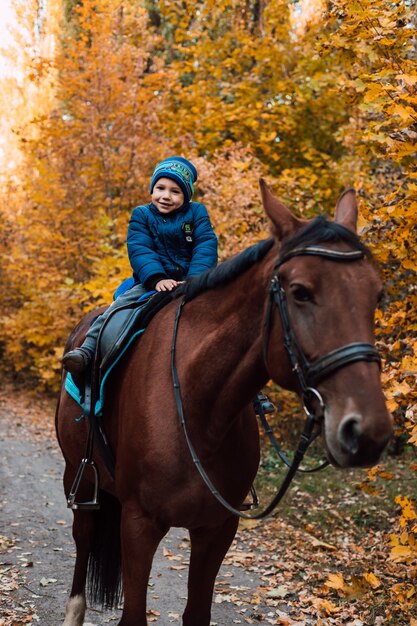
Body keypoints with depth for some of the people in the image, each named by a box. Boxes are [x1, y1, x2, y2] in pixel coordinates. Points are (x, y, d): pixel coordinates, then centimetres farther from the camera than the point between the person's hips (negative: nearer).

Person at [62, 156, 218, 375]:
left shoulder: (197, 213, 5)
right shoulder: (141, 215, 6)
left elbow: (206, 246, -8)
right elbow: (139, 250, -9)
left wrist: (195, 280, -27)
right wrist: (157, 279, -28)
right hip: (152, 282, 0)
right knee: (118, 308, -20)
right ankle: (87, 350, -22)